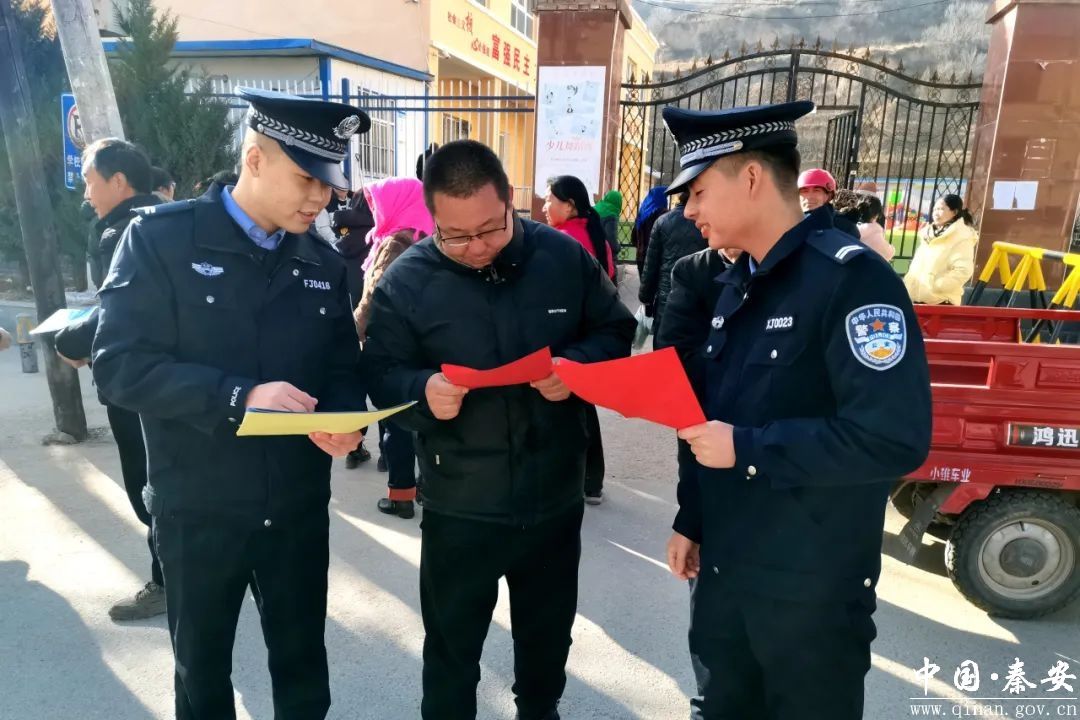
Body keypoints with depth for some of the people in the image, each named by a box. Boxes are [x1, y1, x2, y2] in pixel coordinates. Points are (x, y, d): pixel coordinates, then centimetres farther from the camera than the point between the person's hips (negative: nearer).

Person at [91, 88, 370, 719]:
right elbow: (120, 365, -16)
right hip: (198, 508, -2)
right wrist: (239, 397, -27)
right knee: (202, 667, 20)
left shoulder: (324, 262, 2)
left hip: (299, 506, 3)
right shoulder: (160, 238, -10)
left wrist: (344, 419, -14)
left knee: (302, 661, 19)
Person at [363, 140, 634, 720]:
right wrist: (422, 390, -30)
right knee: (451, 647, 16)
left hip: (555, 492, 3)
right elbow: (381, 375, -7)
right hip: (459, 503, -2)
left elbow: (615, 334, 2)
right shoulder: (406, 280, -11)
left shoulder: (564, 256, -6)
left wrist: (578, 366, -19)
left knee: (548, 633, 25)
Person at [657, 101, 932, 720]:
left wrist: (748, 449, -23)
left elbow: (895, 438, -28)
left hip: (811, 586, -7)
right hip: (722, 567, 7)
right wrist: (691, 520, 13)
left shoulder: (852, 276, -19)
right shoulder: (735, 284, 6)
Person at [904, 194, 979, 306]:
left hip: (940, 301, -8)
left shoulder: (962, 236, -7)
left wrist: (936, 286, -20)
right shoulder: (929, 233, 18)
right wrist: (908, 286, 11)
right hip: (917, 299, 8)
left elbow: (963, 270, -18)